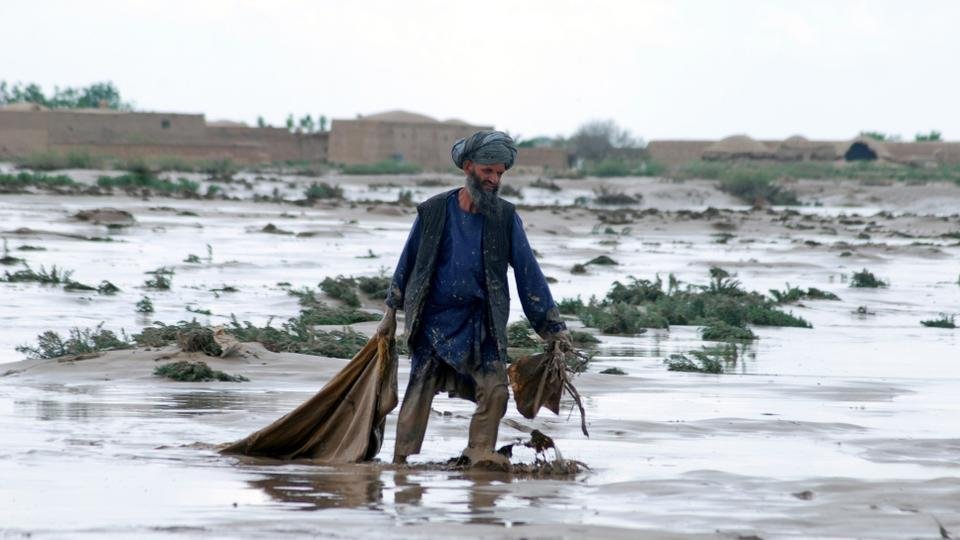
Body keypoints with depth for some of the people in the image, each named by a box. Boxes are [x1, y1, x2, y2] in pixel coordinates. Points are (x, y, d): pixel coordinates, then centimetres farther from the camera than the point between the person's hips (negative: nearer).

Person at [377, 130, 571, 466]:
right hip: (434, 320, -1)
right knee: (418, 394, 0)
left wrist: (553, 326, -2)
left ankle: (480, 453, 1)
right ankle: (400, 462, 10)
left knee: (495, 389, -13)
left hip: (481, 323, 1)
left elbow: (527, 271, 1)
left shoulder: (505, 218, 0)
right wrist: (391, 312, 13)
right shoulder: (434, 211, -3)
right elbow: (408, 262, 9)